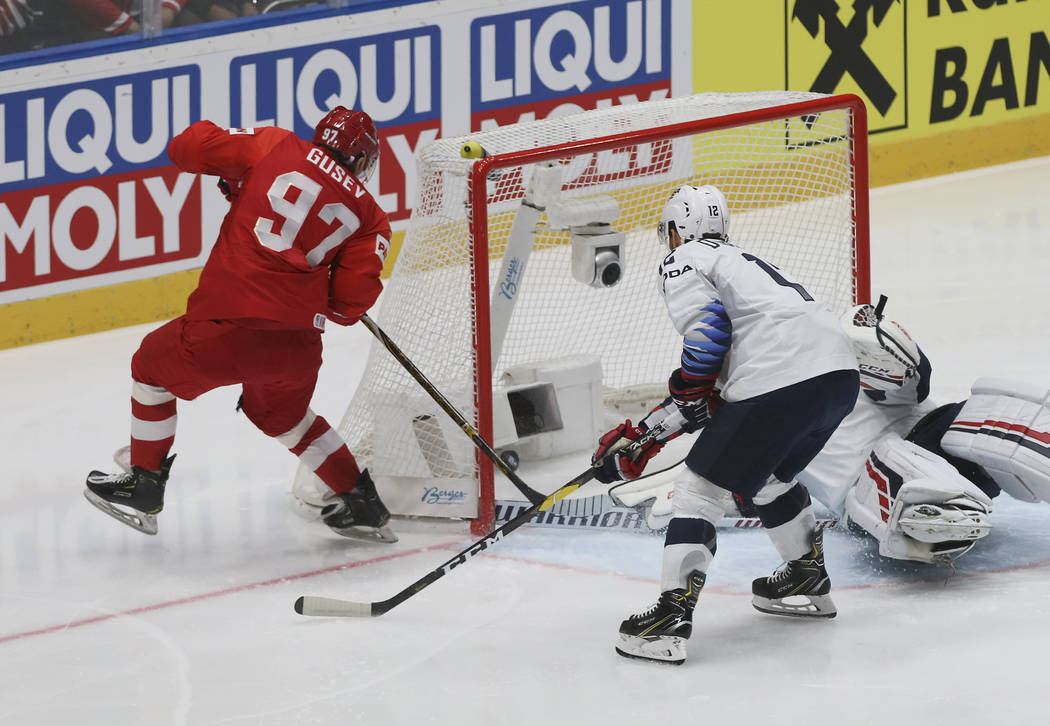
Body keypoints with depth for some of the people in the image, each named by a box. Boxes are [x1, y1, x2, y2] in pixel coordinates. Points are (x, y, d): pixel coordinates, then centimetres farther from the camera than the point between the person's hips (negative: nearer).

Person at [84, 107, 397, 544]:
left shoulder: (275, 147, 7)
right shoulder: (368, 216, 10)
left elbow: (187, 147, 5)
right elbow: (350, 299, 0)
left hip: (230, 327, -3)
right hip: (299, 345, 3)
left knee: (154, 365, 27)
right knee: (280, 412, 35)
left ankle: (143, 488, 30)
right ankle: (362, 504, 36)